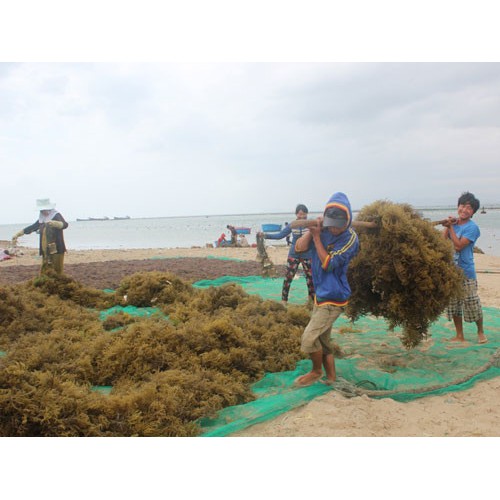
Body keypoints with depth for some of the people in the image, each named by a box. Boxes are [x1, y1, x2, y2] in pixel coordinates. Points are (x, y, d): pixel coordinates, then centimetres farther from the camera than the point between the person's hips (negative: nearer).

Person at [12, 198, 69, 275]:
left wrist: (53, 223, -44)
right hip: (45, 251, 7)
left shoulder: (56, 216, -6)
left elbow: (64, 225, -25)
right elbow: (31, 228, 26)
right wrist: (17, 234, 26)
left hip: (56, 250, -7)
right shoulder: (42, 219, 15)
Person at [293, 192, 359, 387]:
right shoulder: (323, 229, -2)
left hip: (333, 298, -7)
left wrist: (316, 236, -20)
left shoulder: (350, 238, -17)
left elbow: (328, 264, -21)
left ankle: (316, 371, 15)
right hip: (321, 294, 7)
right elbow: (300, 247, -8)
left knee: (309, 338, -10)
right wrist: (312, 230, -22)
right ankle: (331, 377, 32)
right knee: (322, 339, 17)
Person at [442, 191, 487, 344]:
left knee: (472, 304, 2)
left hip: (466, 271, -5)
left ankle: (480, 332, 25)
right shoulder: (453, 223, 7)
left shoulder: (472, 227, -10)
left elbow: (458, 245, -19)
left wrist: (450, 227, -16)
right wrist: (447, 226, -10)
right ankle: (459, 336, 23)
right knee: (453, 304, 10)